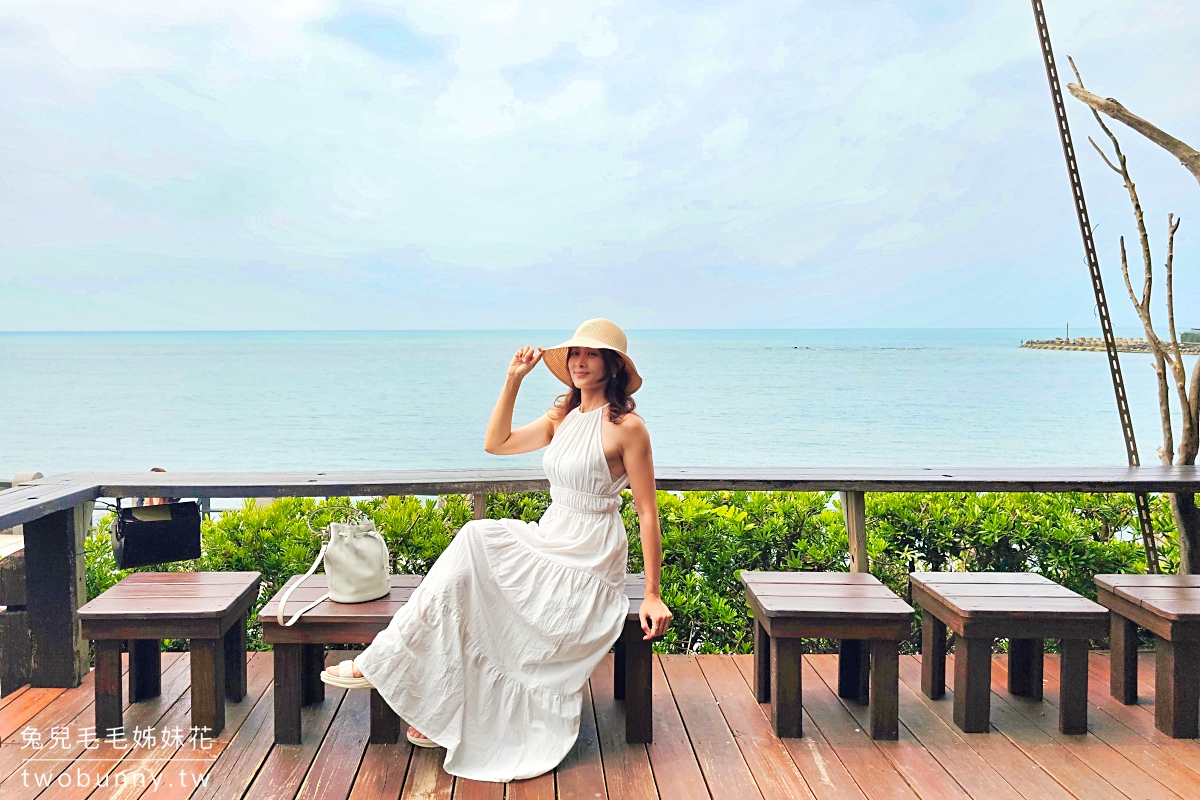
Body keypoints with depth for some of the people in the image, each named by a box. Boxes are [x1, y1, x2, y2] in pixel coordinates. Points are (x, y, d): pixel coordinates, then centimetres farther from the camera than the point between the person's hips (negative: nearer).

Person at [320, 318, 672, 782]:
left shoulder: (626, 426, -12)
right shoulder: (563, 418, 11)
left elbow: (648, 514, -12)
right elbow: (496, 443, 13)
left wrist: (652, 595, -15)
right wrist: (513, 380, 5)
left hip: (585, 568, -7)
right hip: (547, 543, 7)